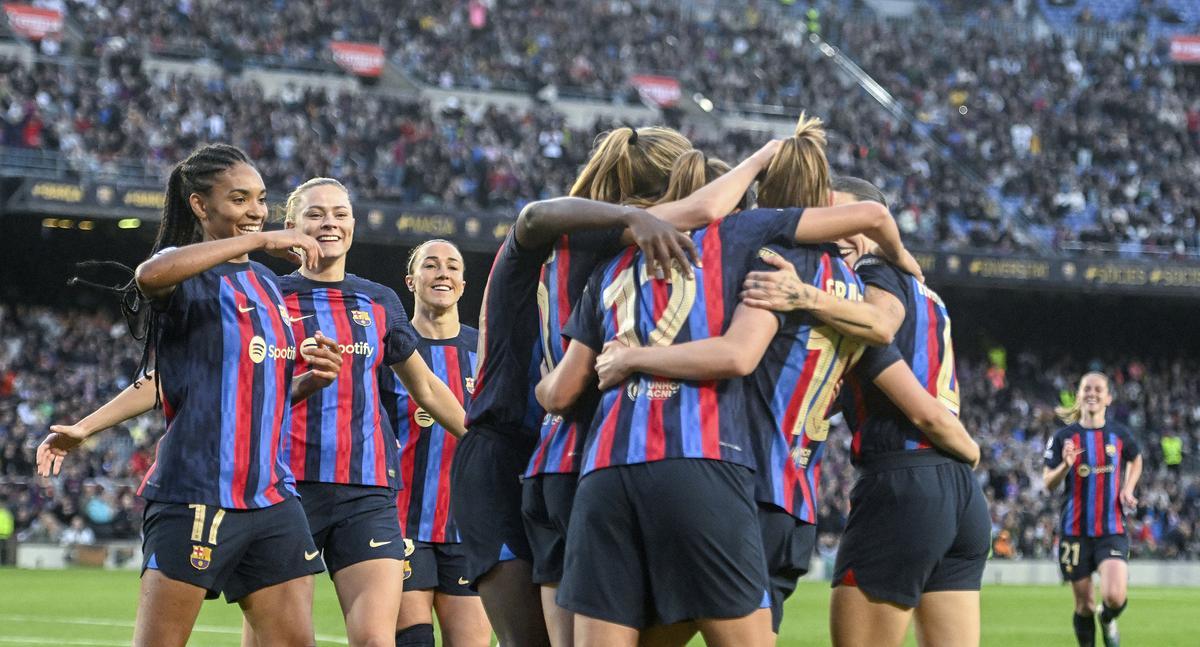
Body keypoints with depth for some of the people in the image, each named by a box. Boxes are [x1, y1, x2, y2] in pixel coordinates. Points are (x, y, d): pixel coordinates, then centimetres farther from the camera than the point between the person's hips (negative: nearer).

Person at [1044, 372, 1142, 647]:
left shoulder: (1120, 434, 3)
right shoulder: (1064, 437, -2)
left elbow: (1136, 460, 24)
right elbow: (1048, 483, -1)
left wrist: (1128, 489, 7)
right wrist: (1065, 465, -21)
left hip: (1112, 530, 0)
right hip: (1076, 531, 0)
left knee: (1115, 597, -17)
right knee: (1084, 606, 4)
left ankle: (1107, 620, 19)